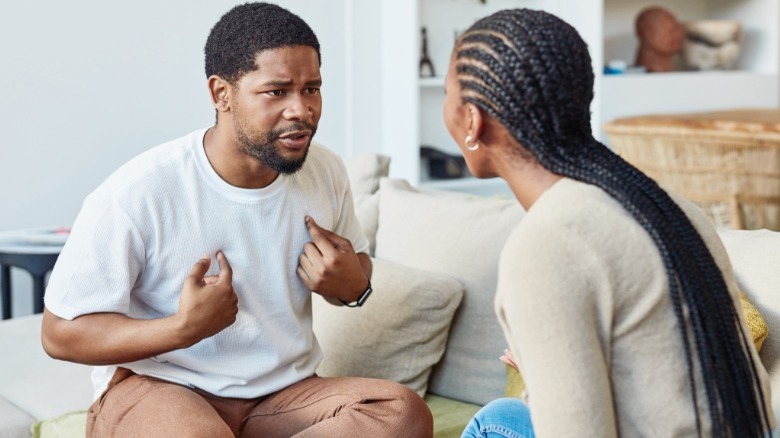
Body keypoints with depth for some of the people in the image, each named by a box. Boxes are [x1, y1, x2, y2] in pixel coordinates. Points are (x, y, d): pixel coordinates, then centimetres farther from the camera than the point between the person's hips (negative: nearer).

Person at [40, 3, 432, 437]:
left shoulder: (327, 173, 0)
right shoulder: (137, 193, -16)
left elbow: (357, 268, 19)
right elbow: (60, 333, -11)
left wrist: (353, 284, -7)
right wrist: (181, 328, -26)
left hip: (283, 393, 6)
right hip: (157, 386, -5)